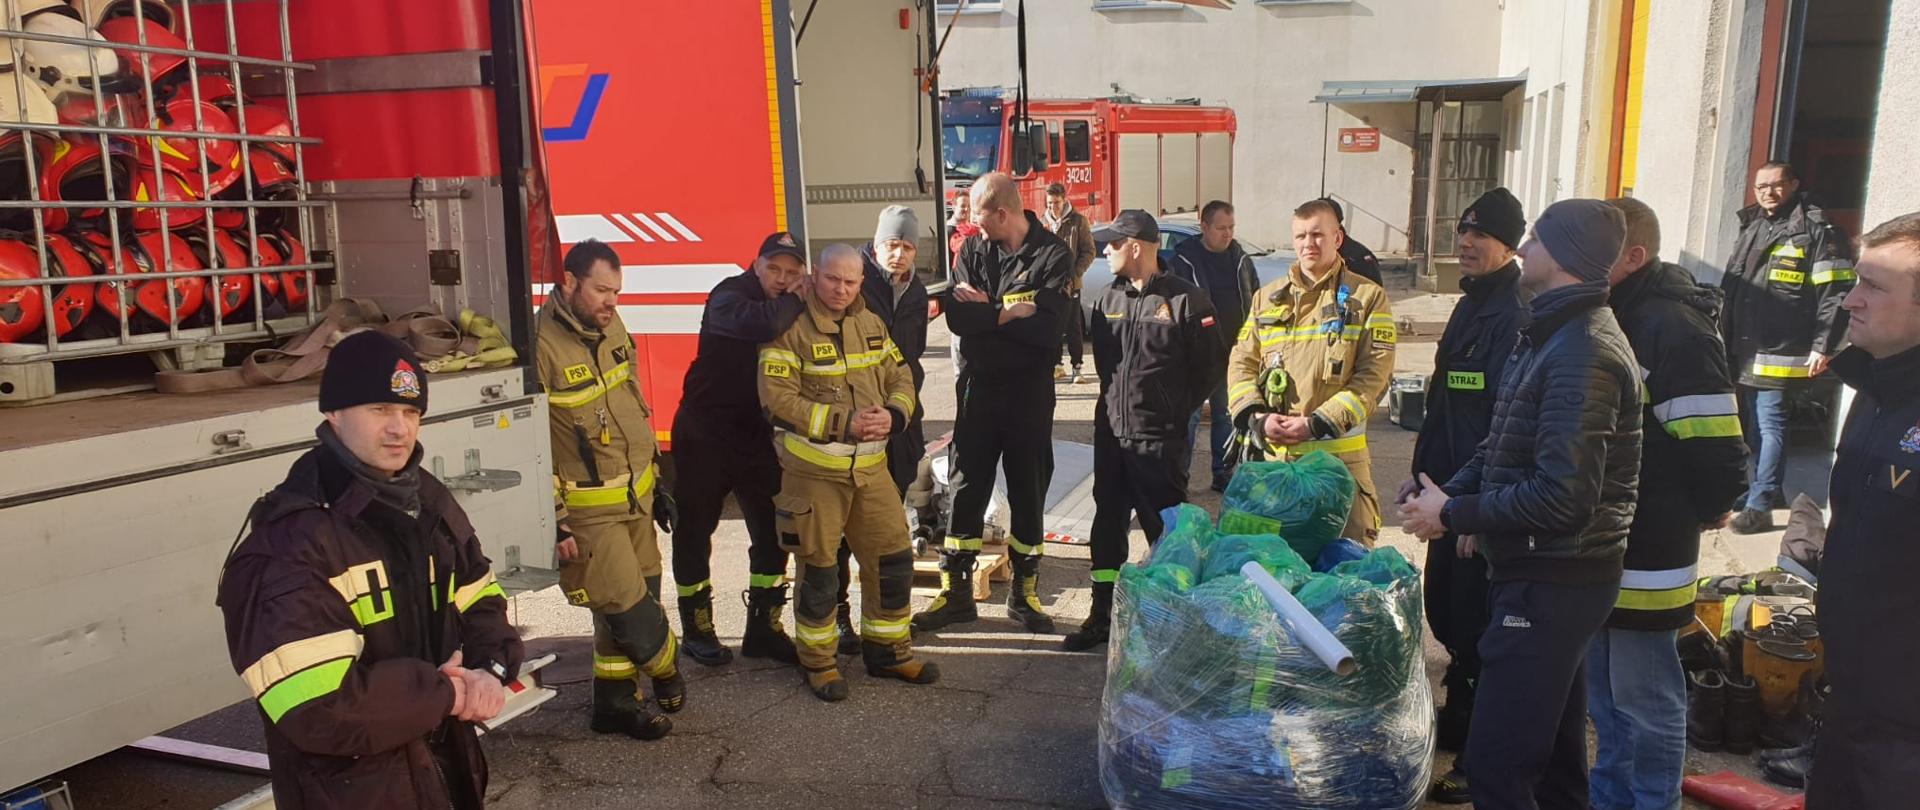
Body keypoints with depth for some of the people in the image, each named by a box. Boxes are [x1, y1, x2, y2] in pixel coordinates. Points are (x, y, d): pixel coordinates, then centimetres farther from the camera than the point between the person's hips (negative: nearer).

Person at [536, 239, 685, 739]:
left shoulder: (612, 329, 6)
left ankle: (617, 698, 30)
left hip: (636, 496, 8)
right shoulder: (541, 346, -19)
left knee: (634, 596, 14)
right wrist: (554, 522, -16)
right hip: (588, 509, -8)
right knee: (626, 604, -2)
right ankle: (664, 670, 27)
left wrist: (656, 484, 16)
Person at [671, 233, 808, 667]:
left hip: (756, 434, 5)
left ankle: (763, 628, 19)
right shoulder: (729, 297, -15)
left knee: (773, 529, 5)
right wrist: (796, 301, -23)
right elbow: (760, 323, -37)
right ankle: (697, 629, 22)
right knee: (695, 529, 6)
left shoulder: (792, 312, 4)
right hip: (704, 431, -5)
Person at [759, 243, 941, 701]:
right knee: (819, 568, 5)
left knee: (893, 556, 9)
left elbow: (900, 377, 10)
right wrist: (843, 424, -21)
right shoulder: (791, 329, -11)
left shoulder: (871, 324, 9)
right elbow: (778, 397, -18)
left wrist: (893, 414, -12)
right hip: (813, 469, -6)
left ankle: (887, 651, 27)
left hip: (870, 466, 6)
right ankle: (818, 662, 22)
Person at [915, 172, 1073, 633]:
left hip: (1029, 390, -2)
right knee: (967, 487, 7)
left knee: (1028, 490, 8)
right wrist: (1009, 313, -16)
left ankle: (1024, 591, 23)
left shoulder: (1053, 256, -8)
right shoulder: (974, 250, 3)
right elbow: (957, 315, -9)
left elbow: (1047, 326, -20)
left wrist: (985, 312, -13)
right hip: (978, 386, 3)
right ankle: (956, 591, 18)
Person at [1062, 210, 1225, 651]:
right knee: (1108, 522, 12)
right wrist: (1115, 397, 13)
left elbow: (1213, 363, -5)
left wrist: (1177, 409, 0)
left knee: (1165, 529, 1)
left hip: (1160, 437, -6)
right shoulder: (1110, 297, 9)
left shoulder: (1185, 299, -10)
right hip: (1111, 429, 6)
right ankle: (1103, 614, 23)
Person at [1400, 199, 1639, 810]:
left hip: (1552, 582, -10)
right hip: (1549, 574, 10)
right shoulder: (1554, 333, 13)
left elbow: (1563, 495, -27)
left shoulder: (1582, 353, -21)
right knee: (1554, 753, 23)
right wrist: (1449, 493, 1)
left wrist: (1453, 515, -17)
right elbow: (1505, 448, 17)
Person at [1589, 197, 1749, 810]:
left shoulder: (1674, 329, -21)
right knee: (1604, 691, 21)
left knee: (1643, 699, 4)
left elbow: (1716, 448, -22)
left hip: (1644, 558, -10)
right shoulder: (1614, 318, 11)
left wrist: (1706, 510, -7)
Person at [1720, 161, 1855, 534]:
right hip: (1744, 351, 8)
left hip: (1777, 355, -8)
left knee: (1769, 427, -5)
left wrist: (1822, 347, -16)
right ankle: (1772, 491, 31)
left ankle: (1758, 507, -1)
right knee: (1752, 426, 16)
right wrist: (1725, 337, 20)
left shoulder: (1816, 231, -8)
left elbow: (1835, 293, -13)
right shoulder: (1752, 228, 15)